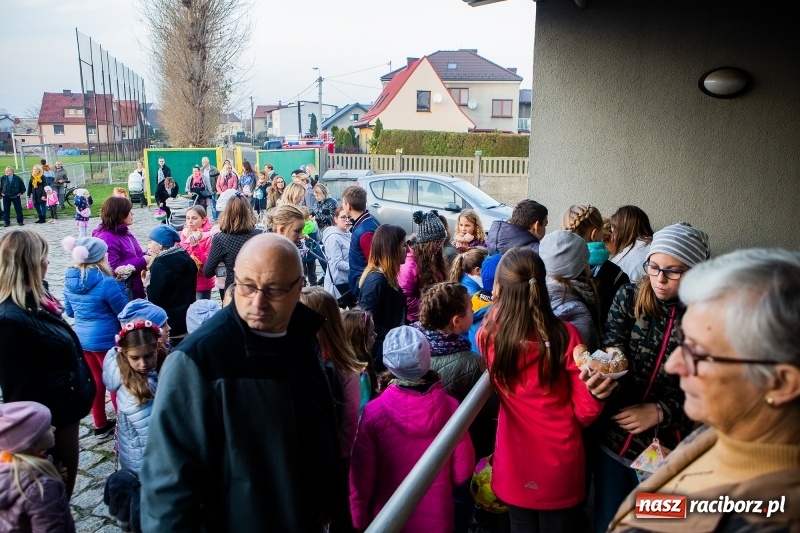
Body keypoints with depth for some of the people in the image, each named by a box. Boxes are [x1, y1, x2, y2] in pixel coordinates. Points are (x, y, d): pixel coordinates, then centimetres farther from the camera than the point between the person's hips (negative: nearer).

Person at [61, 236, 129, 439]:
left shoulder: (70, 280, -2)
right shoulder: (106, 283, -25)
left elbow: (69, 312, 11)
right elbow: (124, 312, -13)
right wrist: (120, 284, -4)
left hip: (81, 338, 7)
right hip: (105, 340, -6)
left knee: (95, 381, 19)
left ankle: (100, 425, 30)